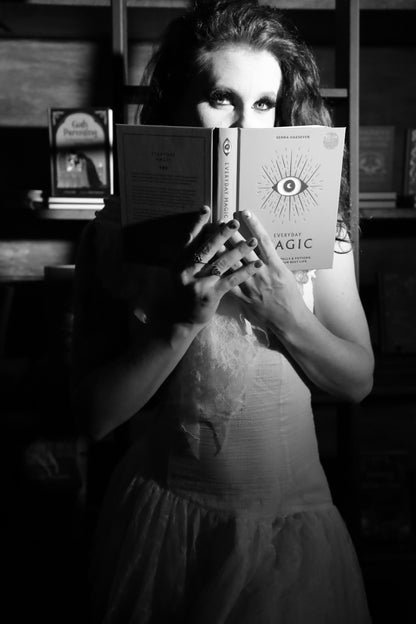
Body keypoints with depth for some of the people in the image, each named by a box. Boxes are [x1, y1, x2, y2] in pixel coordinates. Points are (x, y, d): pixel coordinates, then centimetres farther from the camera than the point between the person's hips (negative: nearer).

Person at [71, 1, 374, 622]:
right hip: (163, 518, -1)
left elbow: (359, 379, -1)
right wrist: (184, 318, -23)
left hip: (293, 519, 2)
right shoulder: (121, 227, -8)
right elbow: (96, 413, -9)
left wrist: (283, 309, -18)